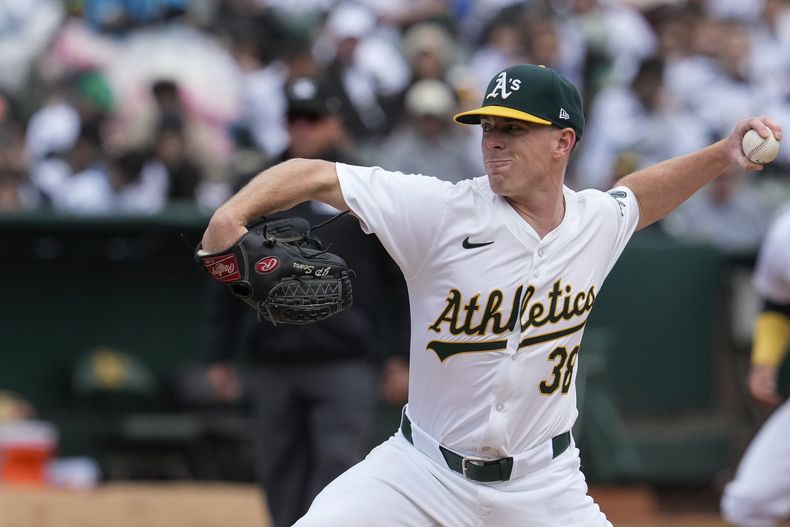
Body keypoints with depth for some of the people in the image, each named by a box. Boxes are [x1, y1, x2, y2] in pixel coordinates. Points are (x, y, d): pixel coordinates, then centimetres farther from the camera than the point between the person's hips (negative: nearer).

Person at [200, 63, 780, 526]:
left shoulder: (597, 221, -1)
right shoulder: (440, 211, -14)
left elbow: (637, 193, 24)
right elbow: (317, 177, -20)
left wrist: (722, 155, 11)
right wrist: (233, 212, -37)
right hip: (423, 470, -2)